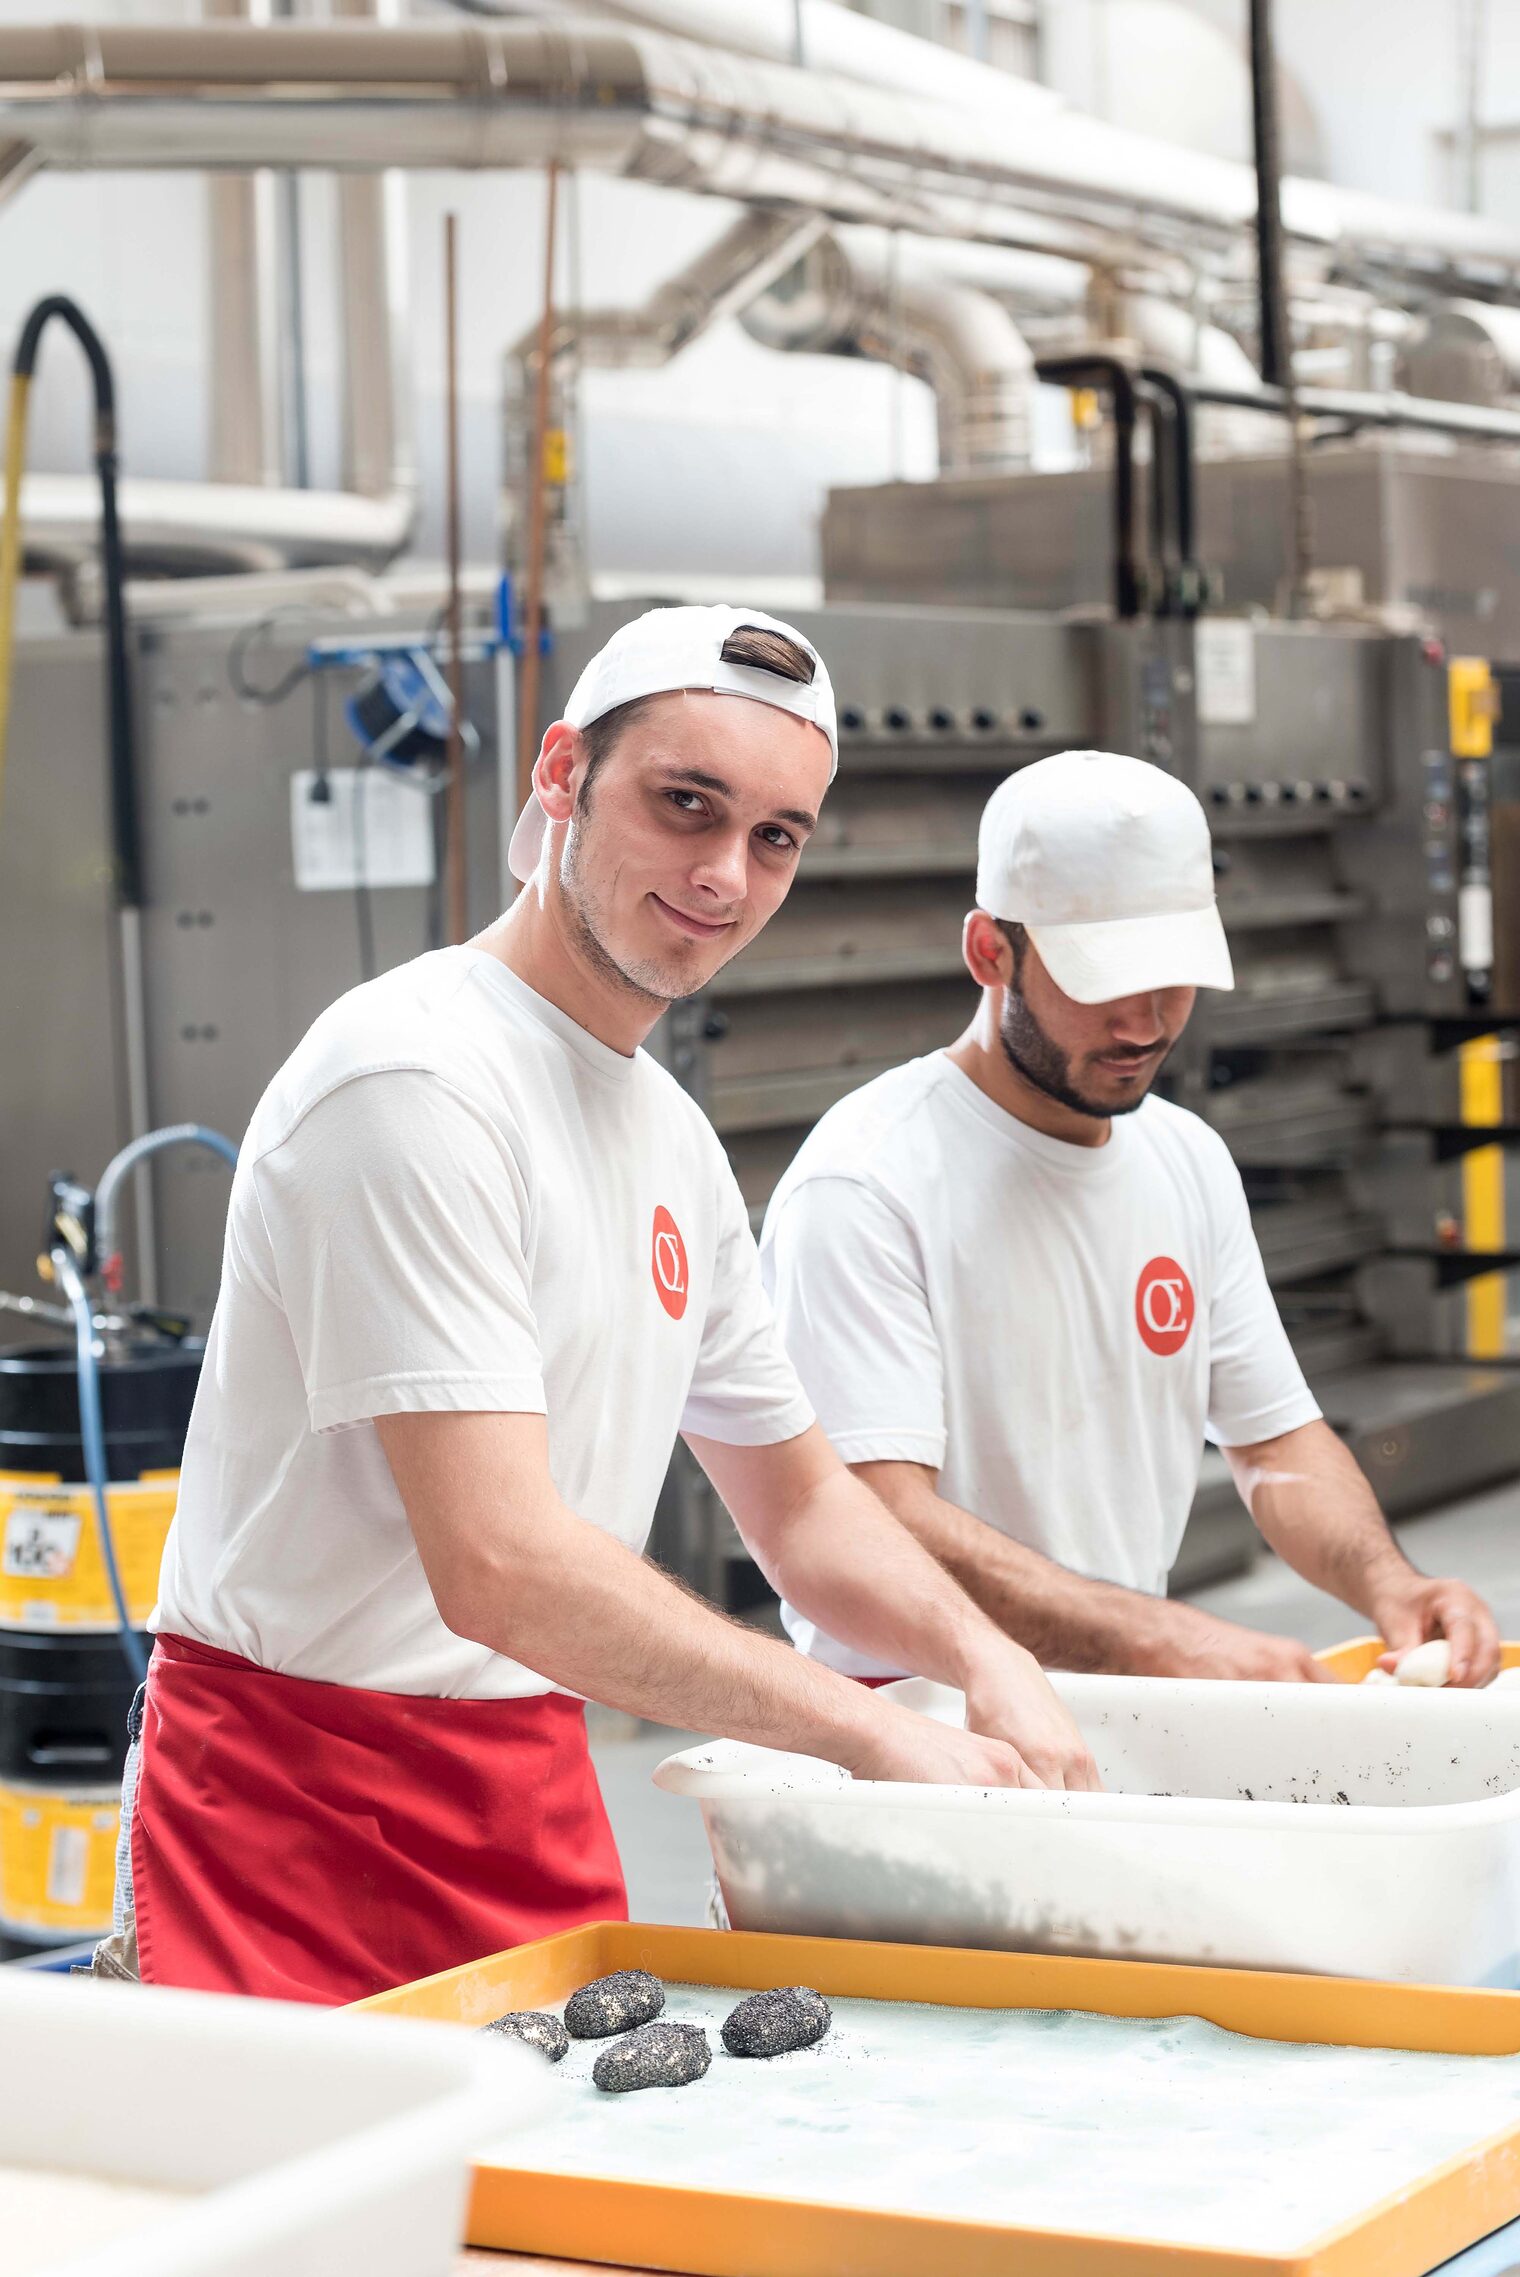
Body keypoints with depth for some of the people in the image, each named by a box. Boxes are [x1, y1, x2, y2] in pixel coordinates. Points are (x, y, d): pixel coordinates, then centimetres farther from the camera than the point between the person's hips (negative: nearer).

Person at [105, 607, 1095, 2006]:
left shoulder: (672, 1138, 12)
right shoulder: (416, 1078, -17)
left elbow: (800, 1501, 22)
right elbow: (501, 1569, -25)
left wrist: (987, 1659, 2)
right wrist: (871, 1732, -20)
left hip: (540, 1810, 8)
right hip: (304, 1816, -8)